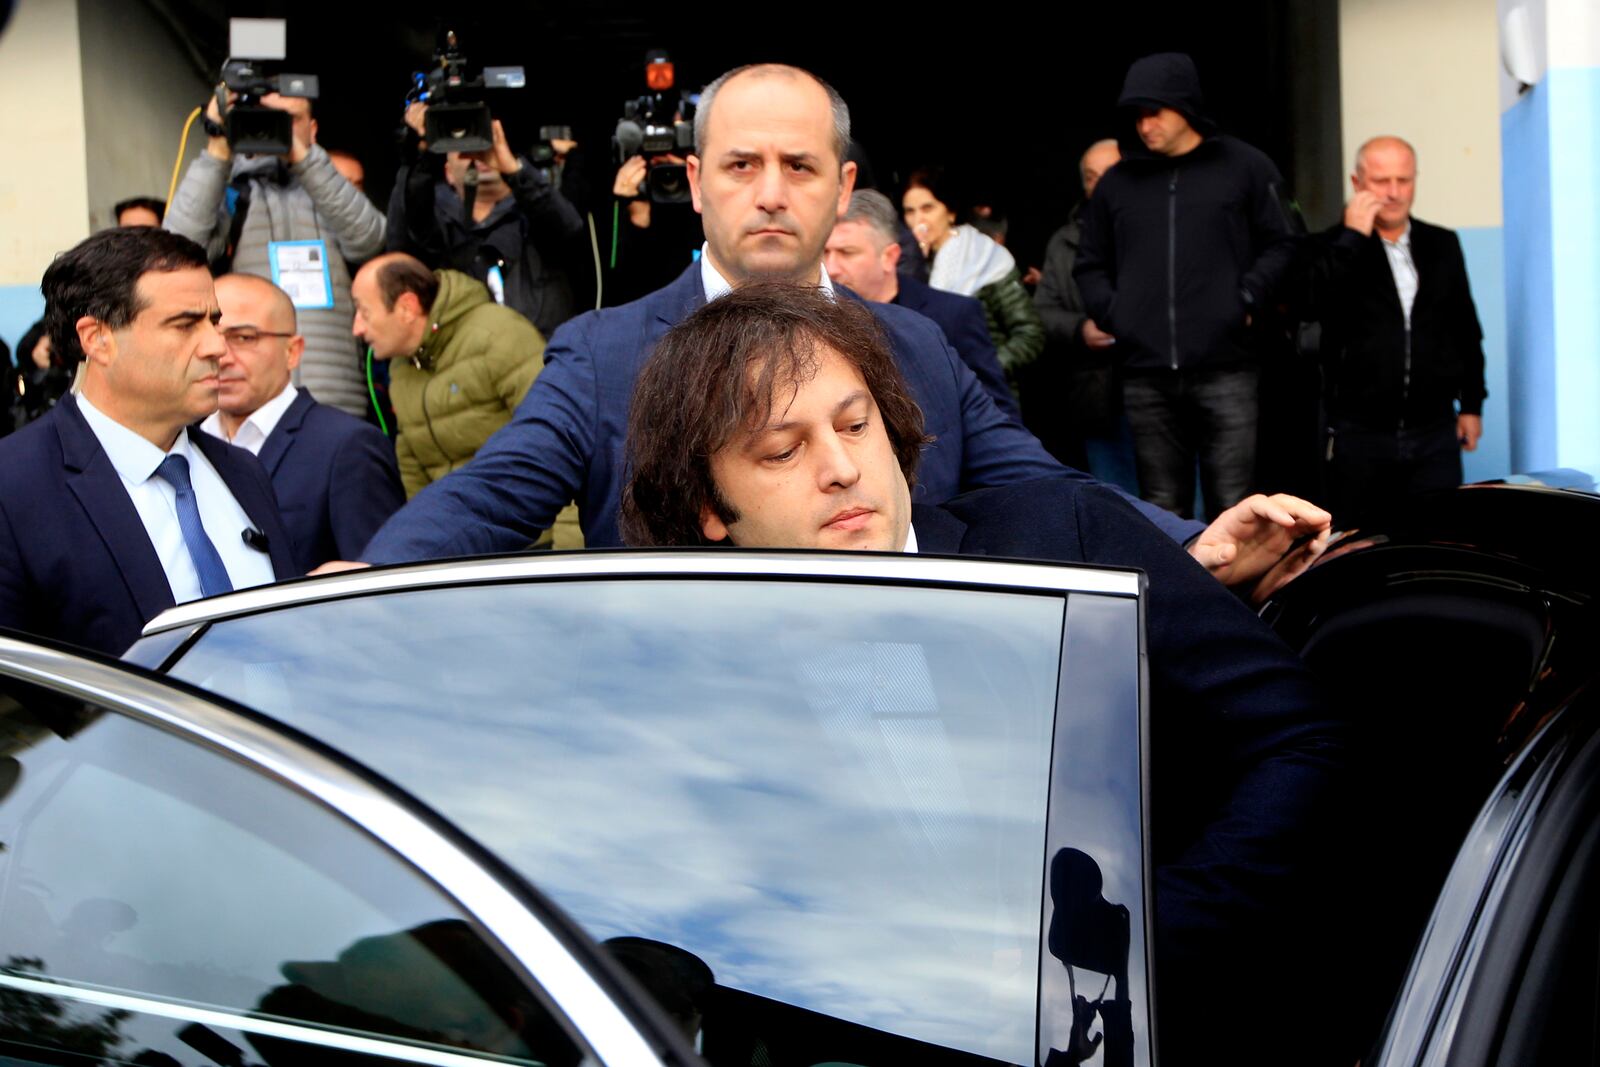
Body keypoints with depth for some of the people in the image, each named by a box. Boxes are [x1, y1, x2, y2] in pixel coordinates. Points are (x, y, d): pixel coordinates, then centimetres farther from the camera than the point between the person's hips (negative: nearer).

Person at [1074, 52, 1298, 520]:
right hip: (1146, 377, 3)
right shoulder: (1117, 183, 14)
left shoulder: (1245, 167, 6)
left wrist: (1246, 301, -6)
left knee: (1233, 508, -5)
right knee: (1162, 510, 6)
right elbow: (1090, 265, 22)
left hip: (1225, 370, -3)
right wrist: (1110, 312, 5)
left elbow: (1280, 246, 7)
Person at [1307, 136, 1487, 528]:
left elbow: (1466, 330, 16)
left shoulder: (1443, 245, 11)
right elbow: (1318, 307, -19)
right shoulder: (1334, 249, 0)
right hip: (1360, 434, -2)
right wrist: (1353, 237, -16)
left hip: (1434, 435, 3)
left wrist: (1472, 404, 13)